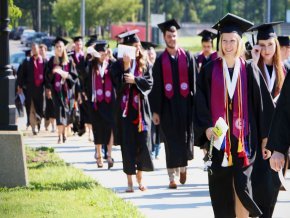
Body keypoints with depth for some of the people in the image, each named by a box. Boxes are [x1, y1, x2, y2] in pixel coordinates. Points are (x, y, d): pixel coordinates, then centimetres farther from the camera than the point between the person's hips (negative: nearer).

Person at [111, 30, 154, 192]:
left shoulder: (144, 64, 8)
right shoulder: (118, 65, 0)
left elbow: (149, 82, -2)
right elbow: (119, 84, -11)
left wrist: (135, 80, -17)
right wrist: (127, 67, -19)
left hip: (141, 109, 2)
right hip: (126, 109, -2)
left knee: (143, 142, 0)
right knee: (128, 145, -1)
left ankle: (140, 178, 12)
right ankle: (130, 181, 4)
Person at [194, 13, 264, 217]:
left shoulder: (248, 71, 3)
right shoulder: (210, 70, 2)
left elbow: (257, 103, 4)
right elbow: (201, 103, 0)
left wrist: (261, 136, 2)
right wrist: (207, 127, -14)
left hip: (243, 138, -1)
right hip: (218, 137, 1)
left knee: (242, 185, -10)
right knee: (221, 188, 6)